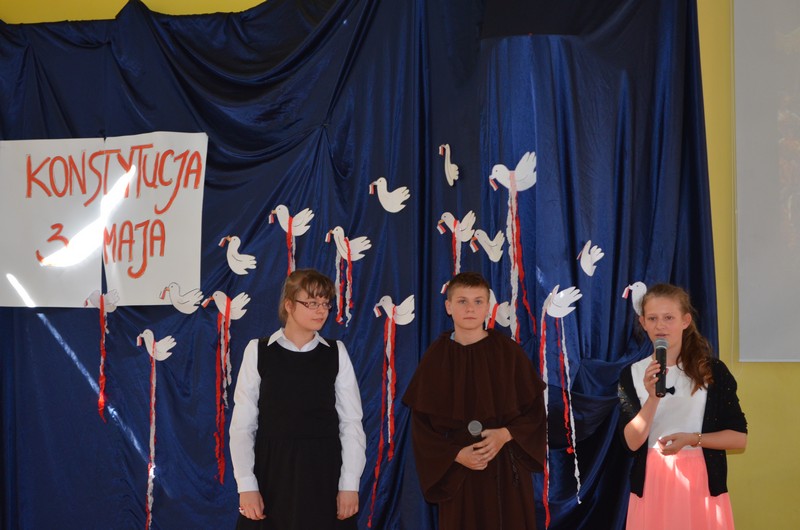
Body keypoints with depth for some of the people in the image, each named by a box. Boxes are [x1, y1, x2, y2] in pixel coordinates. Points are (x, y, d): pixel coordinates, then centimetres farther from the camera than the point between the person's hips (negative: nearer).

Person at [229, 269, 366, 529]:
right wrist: (246, 486, -8)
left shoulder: (336, 353, 2)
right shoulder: (258, 351, -1)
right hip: (271, 472, -1)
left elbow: (351, 423, -1)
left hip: (324, 473, 1)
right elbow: (242, 424, -2)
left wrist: (350, 484, -7)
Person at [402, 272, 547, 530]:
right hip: (457, 472, 0)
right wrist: (456, 454, -13)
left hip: (507, 468, 0)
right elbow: (422, 422, -1)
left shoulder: (508, 351, -2)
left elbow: (535, 407, 0)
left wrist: (506, 434, -15)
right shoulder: (436, 356, -2)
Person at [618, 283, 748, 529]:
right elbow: (633, 442, -6)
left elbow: (739, 437, -2)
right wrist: (653, 397, -19)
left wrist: (692, 438, -16)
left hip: (701, 481, -1)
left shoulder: (713, 370, -2)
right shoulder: (632, 374, 0)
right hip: (653, 481, 1)